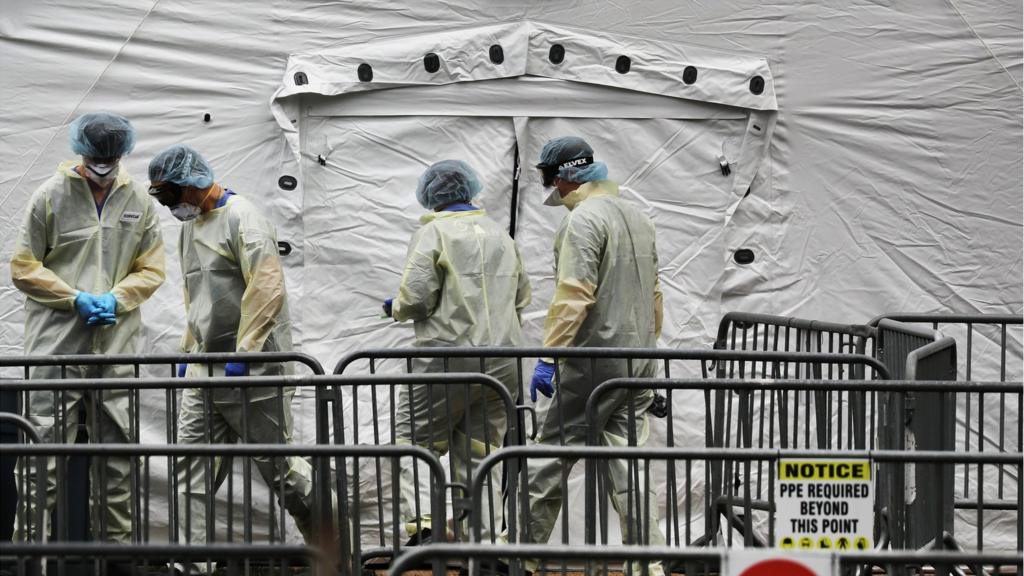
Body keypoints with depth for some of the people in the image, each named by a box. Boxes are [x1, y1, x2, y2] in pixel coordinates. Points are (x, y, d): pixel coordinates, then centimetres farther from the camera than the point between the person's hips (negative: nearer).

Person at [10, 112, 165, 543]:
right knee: (45, 443, -6)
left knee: (118, 445, 8)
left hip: (117, 343, 3)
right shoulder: (51, 195, -1)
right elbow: (23, 268, 1)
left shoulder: (137, 199, 7)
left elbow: (151, 269, 12)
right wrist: (75, 298, -10)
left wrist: (116, 299, -6)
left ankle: (116, 539, 19)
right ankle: (27, 540, 1)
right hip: (57, 340, -3)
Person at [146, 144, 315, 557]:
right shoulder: (190, 226, 18)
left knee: (279, 466, 0)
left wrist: (243, 352, -23)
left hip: (252, 367, -9)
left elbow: (268, 288, -20)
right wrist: (187, 352, 21)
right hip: (205, 369, 9)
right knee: (190, 469, 1)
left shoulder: (241, 218, -11)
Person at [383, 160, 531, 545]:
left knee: (410, 442, 2)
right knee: (481, 454, 10)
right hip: (504, 362, 6)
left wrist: (395, 308, 8)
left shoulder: (433, 233, -3)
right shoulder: (501, 235, 16)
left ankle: (421, 523, -14)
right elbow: (522, 297, 21)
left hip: (451, 357, -6)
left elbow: (416, 296, -12)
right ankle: (487, 539, 7)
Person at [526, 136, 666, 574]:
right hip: (638, 365, 8)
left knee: (549, 460, 2)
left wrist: (548, 357, -18)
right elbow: (653, 295, 19)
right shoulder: (638, 217, 15)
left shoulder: (584, 219, -12)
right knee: (627, 464, 8)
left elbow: (573, 297, -20)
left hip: (592, 362, -8)